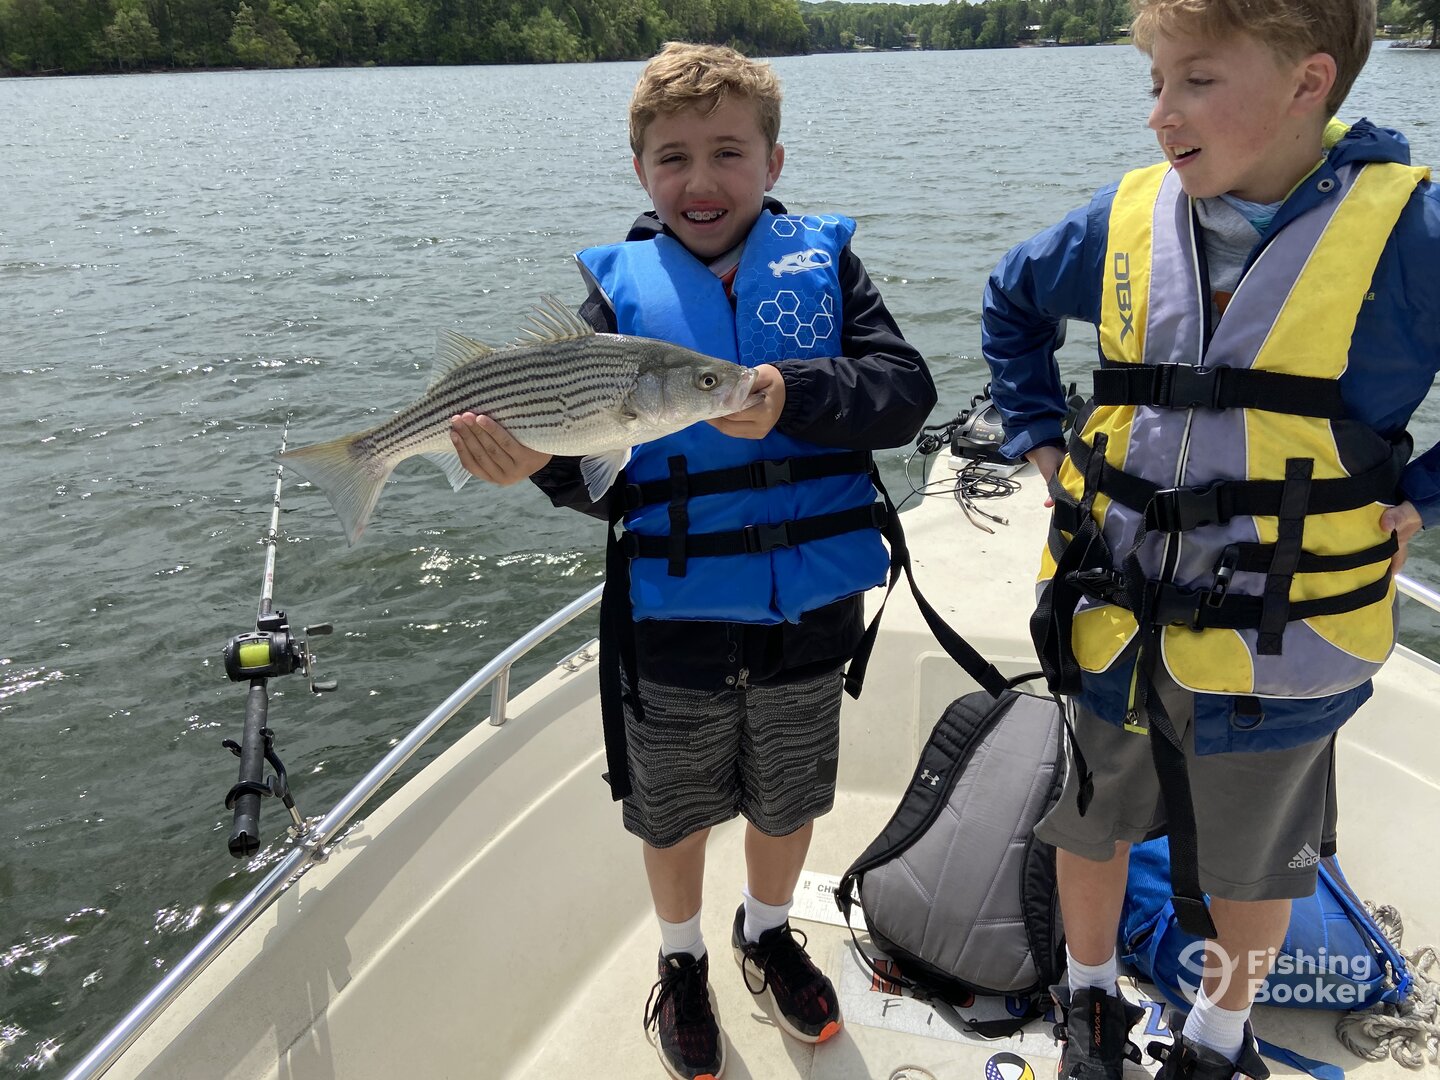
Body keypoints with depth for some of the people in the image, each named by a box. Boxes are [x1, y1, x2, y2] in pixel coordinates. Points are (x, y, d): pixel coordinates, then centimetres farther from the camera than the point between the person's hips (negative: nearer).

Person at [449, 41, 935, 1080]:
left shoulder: (822, 260, -1)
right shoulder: (619, 286, -3)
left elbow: (907, 389, -14)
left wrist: (794, 397, -30)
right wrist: (540, 456, -31)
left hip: (808, 612, 1)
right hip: (672, 619, -1)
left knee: (788, 803, 22)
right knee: (674, 812, 18)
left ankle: (768, 931, 53)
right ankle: (683, 960, 48)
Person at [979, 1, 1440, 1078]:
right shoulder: (1125, 218, -6)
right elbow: (1012, 305, 14)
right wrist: (1040, 437, 6)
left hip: (1276, 645, -2)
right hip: (1113, 626, 3)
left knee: (1252, 865, 21)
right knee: (1091, 825, 23)